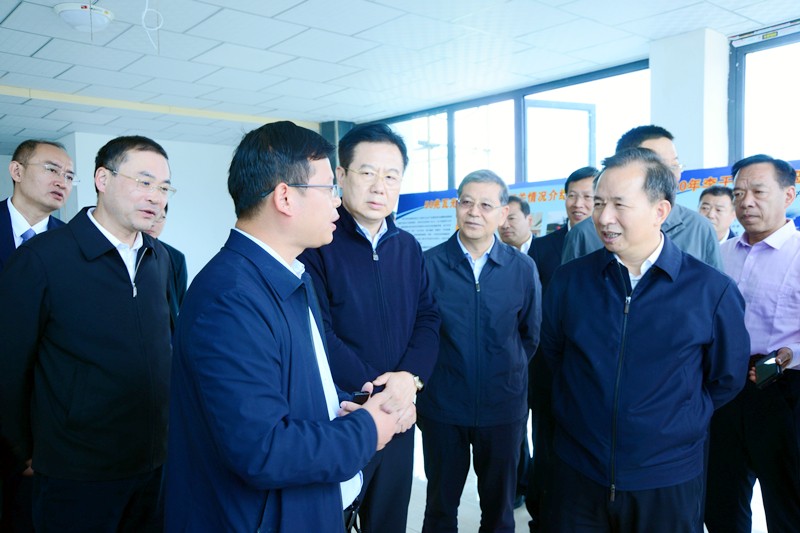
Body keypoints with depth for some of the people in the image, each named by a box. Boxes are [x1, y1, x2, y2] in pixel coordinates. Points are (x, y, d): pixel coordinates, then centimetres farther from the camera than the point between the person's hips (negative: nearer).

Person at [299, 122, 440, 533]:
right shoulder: (316, 243, -12)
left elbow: (428, 320, 4)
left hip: (398, 415, 6)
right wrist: (376, 390, -19)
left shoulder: (408, 247, 7)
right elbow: (319, 335, -18)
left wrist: (410, 377, -13)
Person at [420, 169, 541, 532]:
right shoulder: (429, 264, -9)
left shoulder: (523, 268, -3)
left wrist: (507, 373, 9)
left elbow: (531, 335, 8)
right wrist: (432, 372, 4)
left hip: (504, 407, 1)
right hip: (442, 406, -1)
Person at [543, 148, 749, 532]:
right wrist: (584, 409, 9)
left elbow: (727, 378, 3)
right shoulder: (570, 280, -4)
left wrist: (675, 424, 6)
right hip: (578, 474, 2)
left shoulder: (712, 290, -10)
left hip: (669, 484, -1)